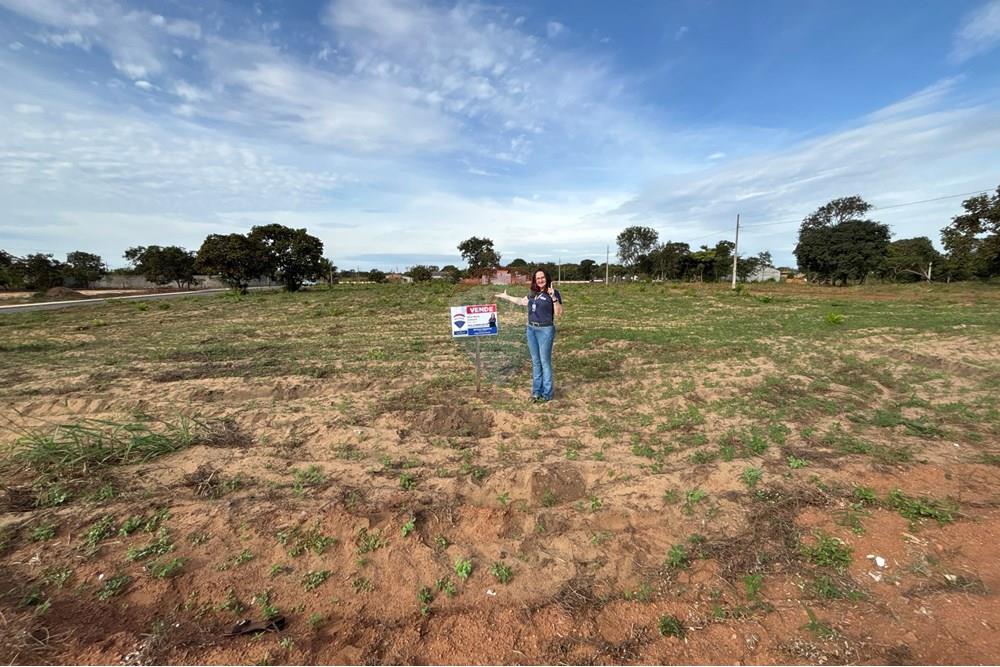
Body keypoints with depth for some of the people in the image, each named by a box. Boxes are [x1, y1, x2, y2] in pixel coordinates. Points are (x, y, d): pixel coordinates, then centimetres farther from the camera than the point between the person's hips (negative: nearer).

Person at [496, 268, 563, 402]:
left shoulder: (553, 293, -7)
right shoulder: (534, 294, 10)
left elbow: (559, 314, -14)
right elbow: (522, 301, 29)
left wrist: (554, 298, -24)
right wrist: (506, 297, 36)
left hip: (545, 330, -6)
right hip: (531, 330, 6)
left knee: (545, 362, -1)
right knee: (535, 362, 12)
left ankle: (547, 394, 9)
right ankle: (536, 391, 21)